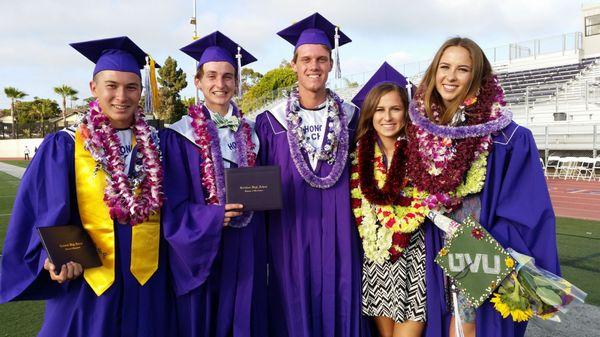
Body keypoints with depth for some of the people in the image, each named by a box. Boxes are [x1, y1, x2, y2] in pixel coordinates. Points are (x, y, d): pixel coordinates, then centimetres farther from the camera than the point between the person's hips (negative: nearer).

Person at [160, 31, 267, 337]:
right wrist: (215, 216, -22)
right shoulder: (179, 136, -5)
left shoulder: (249, 133, 7)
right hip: (201, 252, -3)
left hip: (246, 251, 4)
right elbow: (173, 209, -9)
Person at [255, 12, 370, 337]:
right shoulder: (272, 120, -1)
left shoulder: (350, 116, 3)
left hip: (338, 232, 1)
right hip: (290, 234, -1)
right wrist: (264, 239, -2)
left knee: (339, 309, 10)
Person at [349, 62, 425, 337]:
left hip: (413, 253, -2)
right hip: (375, 253, 3)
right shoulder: (360, 154, 2)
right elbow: (357, 204, 8)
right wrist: (371, 239, 3)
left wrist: (398, 236, -8)